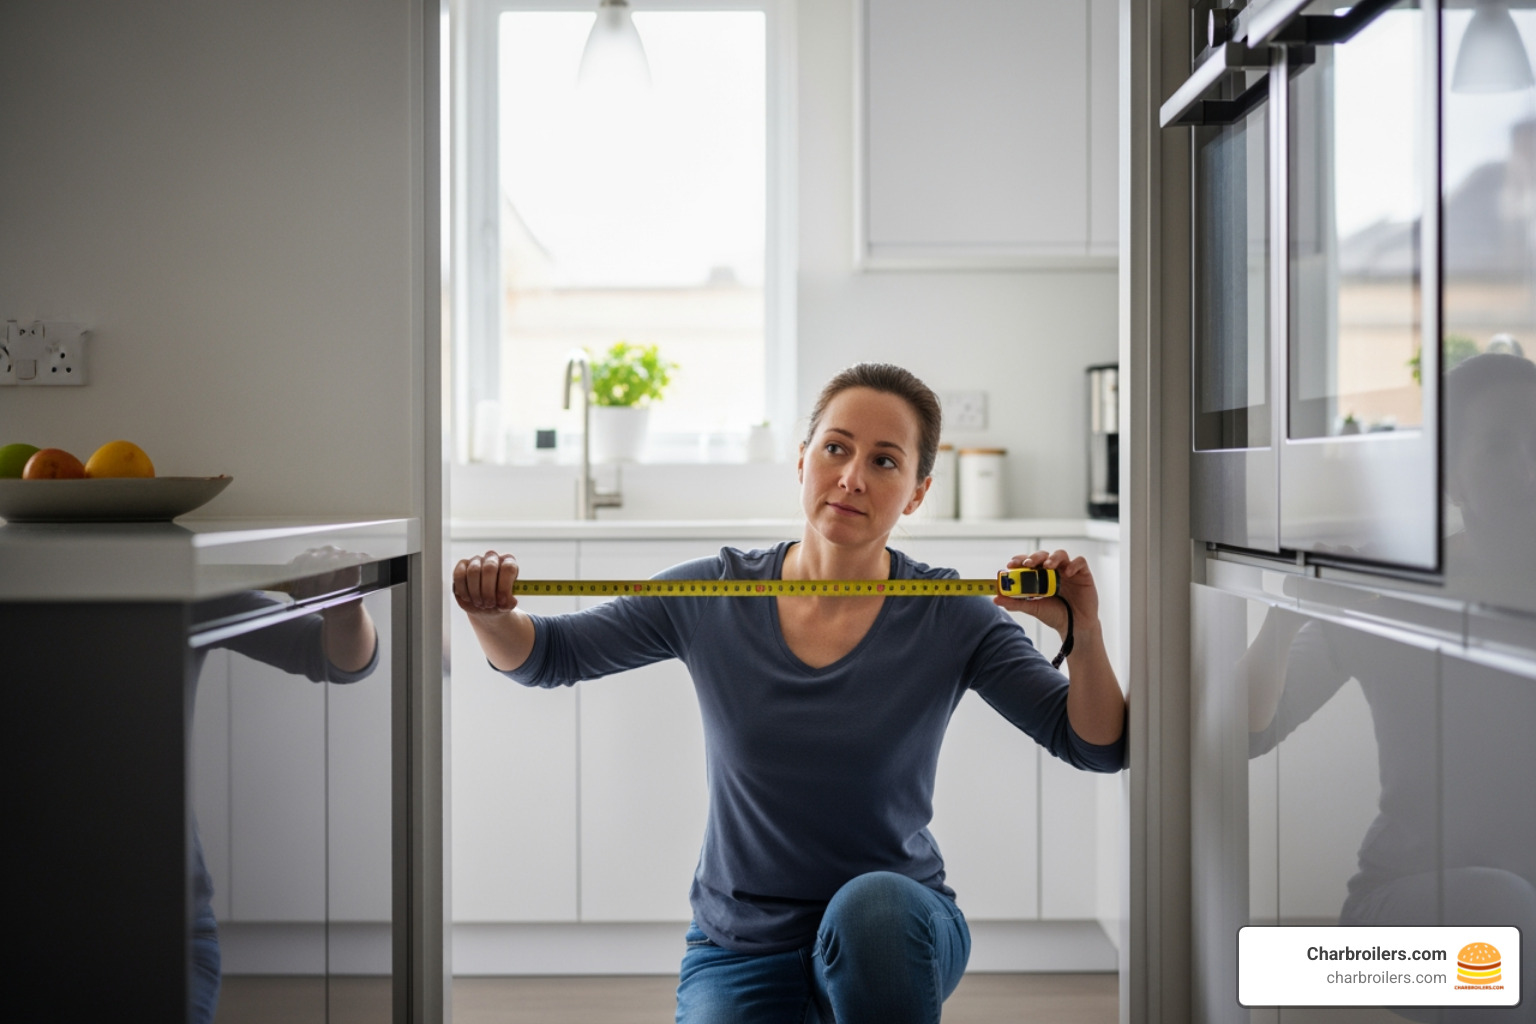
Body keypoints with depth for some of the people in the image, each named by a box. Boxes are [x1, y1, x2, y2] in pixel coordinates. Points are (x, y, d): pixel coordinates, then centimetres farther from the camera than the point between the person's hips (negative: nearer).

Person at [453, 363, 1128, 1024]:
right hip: (740, 948, 2)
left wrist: (1082, 634, -29)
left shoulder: (949, 620, -9)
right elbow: (547, 656, 2)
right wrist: (491, 617, -20)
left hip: (893, 931, -1)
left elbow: (1099, 747, -10)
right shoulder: (712, 599, -6)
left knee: (873, 904, -34)